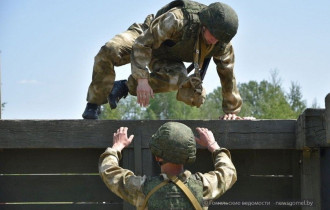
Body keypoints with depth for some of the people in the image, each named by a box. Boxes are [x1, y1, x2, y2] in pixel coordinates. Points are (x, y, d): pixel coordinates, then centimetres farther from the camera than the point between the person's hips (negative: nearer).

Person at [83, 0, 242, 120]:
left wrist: (231, 110, 1)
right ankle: (94, 104, -17)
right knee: (109, 51, -36)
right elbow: (142, 44, -37)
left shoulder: (222, 45, -21)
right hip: (146, 38, -4)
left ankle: (126, 87, -15)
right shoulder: (179, 19, -38)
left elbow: (228, 75, -5)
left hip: (167, 61, 4)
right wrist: (142, 79, -42)